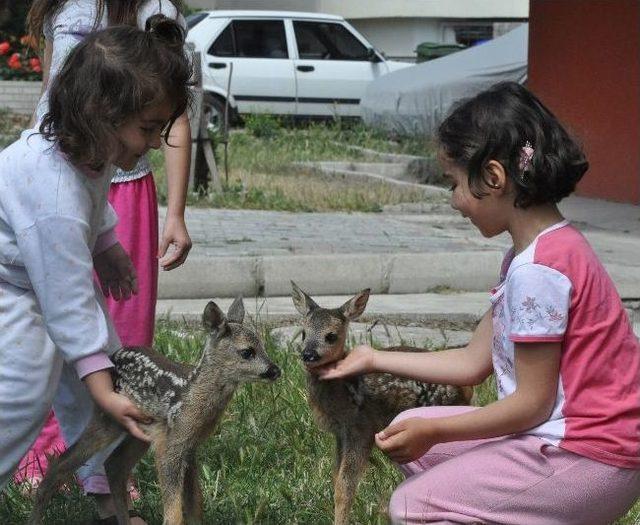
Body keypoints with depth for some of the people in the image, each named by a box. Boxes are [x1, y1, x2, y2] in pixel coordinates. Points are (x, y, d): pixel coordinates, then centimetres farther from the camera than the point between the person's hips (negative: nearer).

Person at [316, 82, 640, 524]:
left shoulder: (538, 268, -22)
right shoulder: (548, 248, 11)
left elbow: (533, 402, -19)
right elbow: (474, 362, 14)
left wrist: (434, 431, -9)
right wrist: (376, 359, 19)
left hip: (589, 456, -10)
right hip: (568, 434, 10)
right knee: (410, 431, 15)